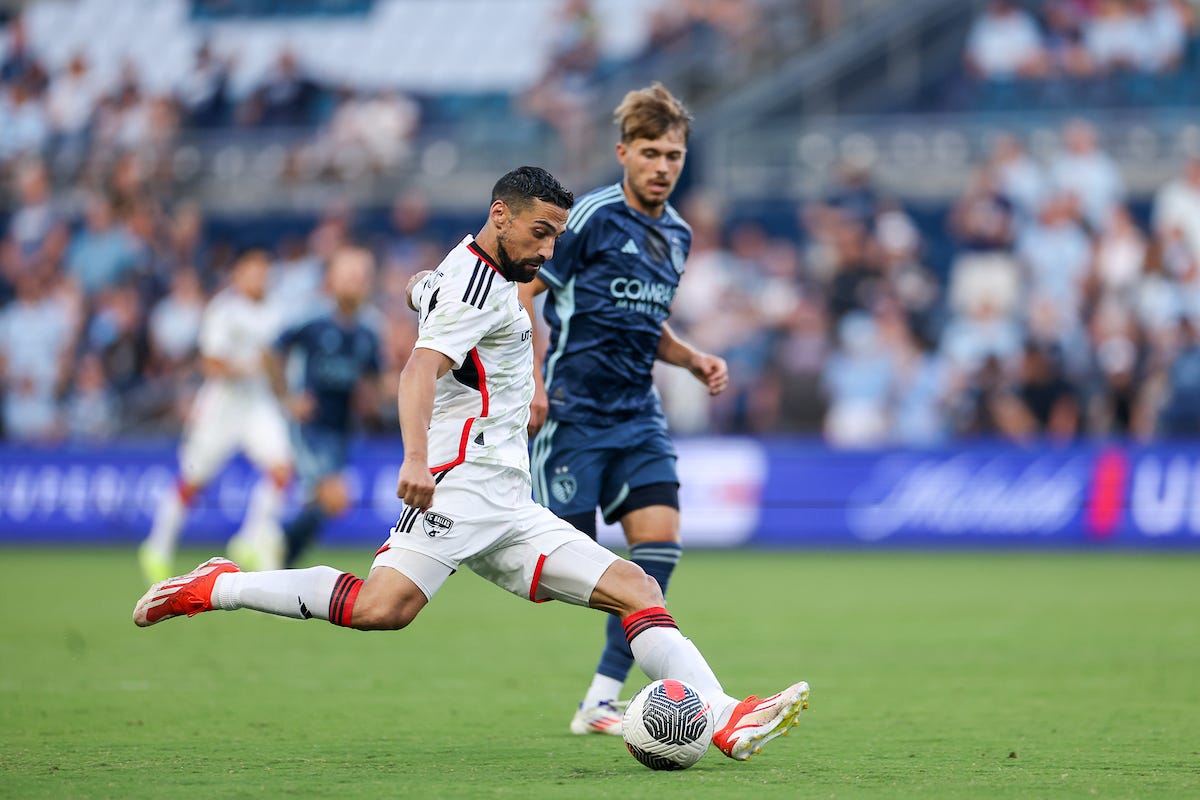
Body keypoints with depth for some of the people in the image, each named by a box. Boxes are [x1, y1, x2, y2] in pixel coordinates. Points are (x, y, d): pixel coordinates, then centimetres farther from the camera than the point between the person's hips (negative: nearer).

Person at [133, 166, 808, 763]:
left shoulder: (457, 269, 23)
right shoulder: (481, 283, -7)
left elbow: (418, 289, 48)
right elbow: (420, 369, -22)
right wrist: (416, 458, -39)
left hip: (506, 509, 10)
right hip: (462, 483, -10)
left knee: (634, 588, 0)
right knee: (385, 608, -30)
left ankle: (730, 722, -11)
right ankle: (214, 588, -14)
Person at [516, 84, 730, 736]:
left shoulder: (677, 236, 13)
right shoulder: (591, 217, -9)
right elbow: (520, 292, -8)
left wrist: (692, 359, 10)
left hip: (637, 414, 6)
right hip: (572, 410, -6)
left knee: (659, 536, -10)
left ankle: (600, 701, -6)